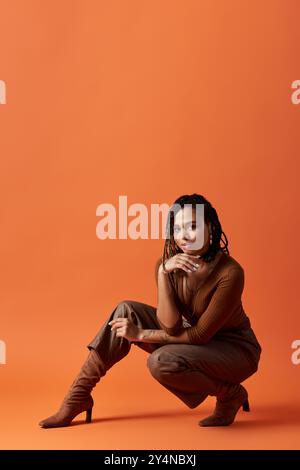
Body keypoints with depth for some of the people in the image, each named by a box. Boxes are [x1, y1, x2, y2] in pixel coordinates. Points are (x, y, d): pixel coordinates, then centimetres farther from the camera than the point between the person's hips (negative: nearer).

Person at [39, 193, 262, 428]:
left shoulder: (230, 272, -28)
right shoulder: (168, 264, -12)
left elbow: (200, 335, -23)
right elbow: (171, 327, -20)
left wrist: (141, 334, -20)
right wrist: (163, 273, -31)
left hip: (235, 349, -5)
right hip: (193, 338, 6)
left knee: (161, 361, -31)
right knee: (127, 311, -12)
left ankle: (230, 394, -4)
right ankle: (79, 395, -5)